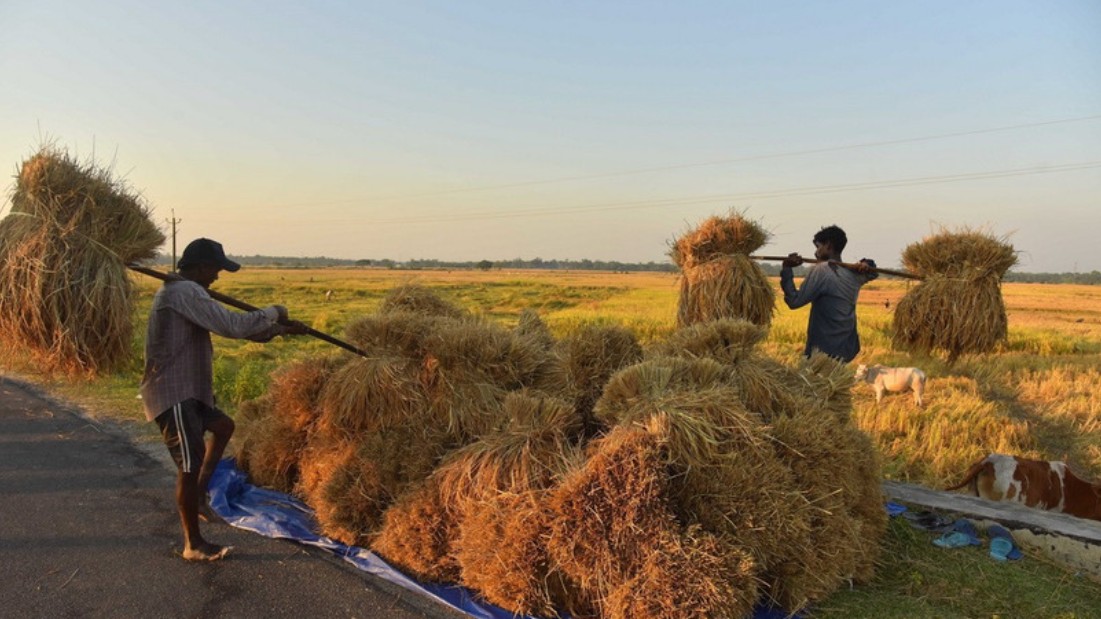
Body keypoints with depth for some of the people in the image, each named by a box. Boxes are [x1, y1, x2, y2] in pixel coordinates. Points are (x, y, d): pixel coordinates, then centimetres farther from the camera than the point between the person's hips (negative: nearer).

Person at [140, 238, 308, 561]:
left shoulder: (182, 291, 15)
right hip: (173, 393, -11)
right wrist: (273, 313, -7)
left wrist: (280, 329, 12)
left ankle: (199, 495, 27)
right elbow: (234, 325, -24)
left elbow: (229, 325, 17)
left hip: (184, 390, 11)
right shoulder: (186, 292, -18)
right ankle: (193, 545, 7)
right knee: (190, 464, -4)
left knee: (223, 425, 25)